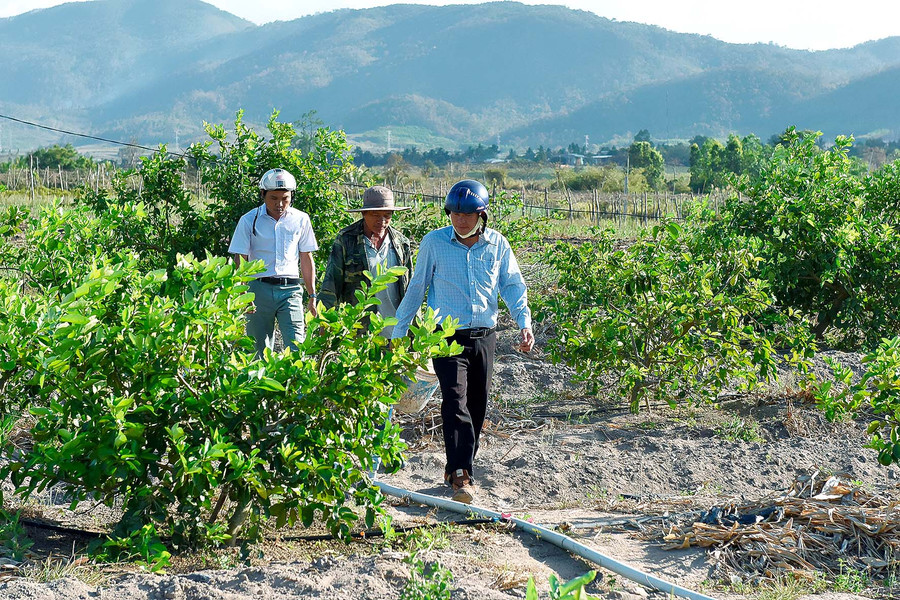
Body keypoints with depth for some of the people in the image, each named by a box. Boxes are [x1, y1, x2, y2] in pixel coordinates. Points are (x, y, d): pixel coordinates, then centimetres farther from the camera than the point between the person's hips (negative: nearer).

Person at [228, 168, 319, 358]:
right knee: (260, 350, 3)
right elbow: (240, 261, 2)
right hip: (259, 289, -1)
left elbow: (306, 259, 16)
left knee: (296, 347, -12)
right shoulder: (249, 221, 3)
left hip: (290, 289, 1)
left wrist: (312, 296, 14)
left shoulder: (300, 219, 9)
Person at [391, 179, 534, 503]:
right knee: (456, 401, -18)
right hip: (447, 337, -3)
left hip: (483, 337, 3)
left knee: (477, 406, 8)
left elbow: (513, 286, 8)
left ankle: (457, 469, 23)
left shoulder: (497, 245, 4)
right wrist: (399, 332, 7)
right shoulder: (434, 242, -1)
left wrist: (524, 323, -8)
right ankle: (461, 475, -21)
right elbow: (416, 288, 6)